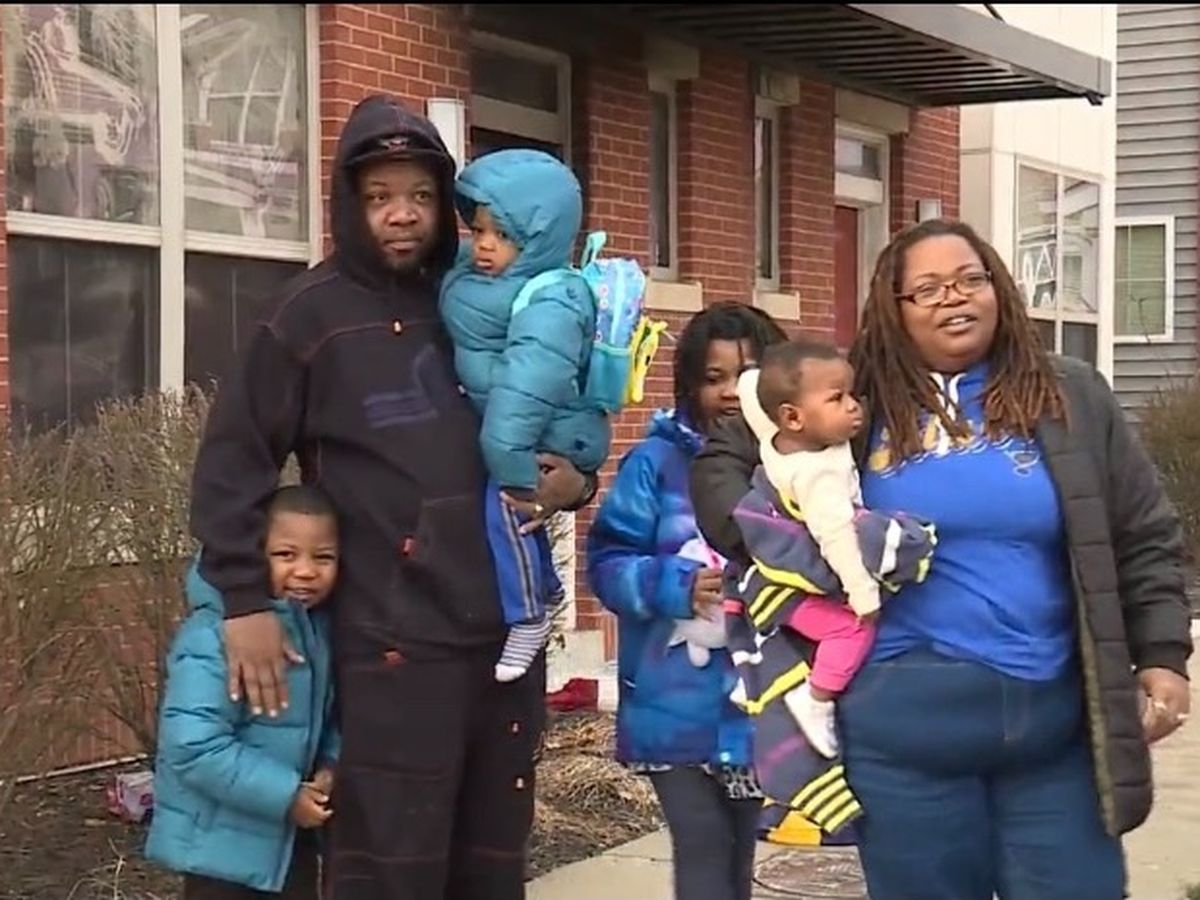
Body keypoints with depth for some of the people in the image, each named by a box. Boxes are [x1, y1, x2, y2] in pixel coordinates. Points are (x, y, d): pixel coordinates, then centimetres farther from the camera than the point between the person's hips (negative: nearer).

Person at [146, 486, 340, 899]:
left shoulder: (320, 628, 0)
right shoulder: (213, 638, -27)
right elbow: (195, 746, -32)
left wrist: (330, 765, -7)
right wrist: (285, 795, -27)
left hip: (291, 833, 8)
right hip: (222, 836, -8)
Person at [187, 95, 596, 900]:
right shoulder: (317, 312, -2)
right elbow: (234, 457, -2)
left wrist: (576, 479, 0)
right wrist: (245, 598, -8)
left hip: (507, 626, 5)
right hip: (395, 640, -5)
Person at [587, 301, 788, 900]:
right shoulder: (658, 461, -4)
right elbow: (607, 562, -7)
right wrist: (680, 586, -22)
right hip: (679, 705, -2)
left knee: (740, 851, 16)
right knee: (703, 849, -7)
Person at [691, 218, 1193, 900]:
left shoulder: (1072, 397, 5)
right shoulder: (854, 402, 2)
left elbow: (1146, 540, 8)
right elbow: (722, 461, 10)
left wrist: (1163, 656, -2)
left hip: (1056, 715, 1)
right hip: (903, 720, -1)